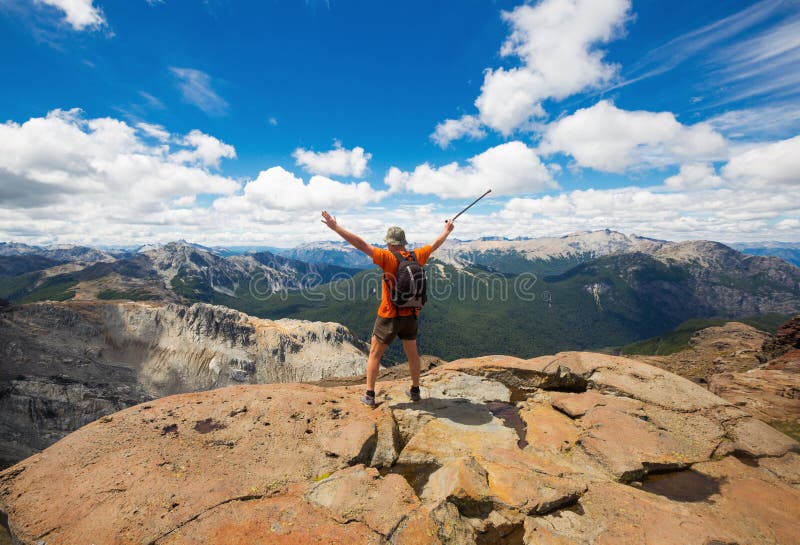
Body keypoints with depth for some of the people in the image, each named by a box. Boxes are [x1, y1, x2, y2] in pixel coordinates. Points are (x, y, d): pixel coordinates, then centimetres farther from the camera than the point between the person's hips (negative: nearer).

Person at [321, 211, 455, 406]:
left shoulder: (388, 258, -18)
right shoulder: (417, 256, -3)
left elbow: (361, 244, -23)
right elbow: (435, 244, 14)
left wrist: (335, 227, -20)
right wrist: (447, 230, 33)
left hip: (389, 317, -4)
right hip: (411, 315, 5)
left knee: (374, 354, 11)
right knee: (412, 354, 20)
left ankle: (369, 396, 16)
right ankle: (415, 391, 33)